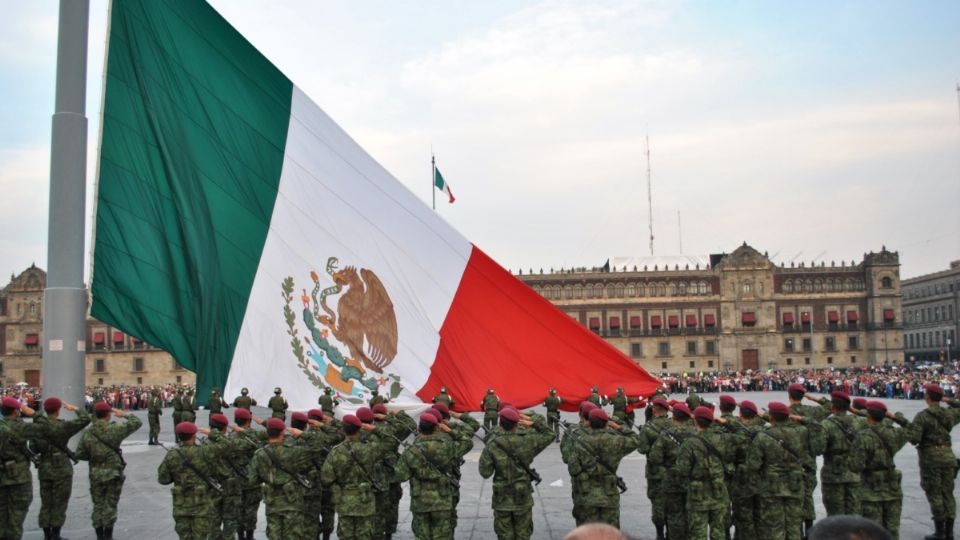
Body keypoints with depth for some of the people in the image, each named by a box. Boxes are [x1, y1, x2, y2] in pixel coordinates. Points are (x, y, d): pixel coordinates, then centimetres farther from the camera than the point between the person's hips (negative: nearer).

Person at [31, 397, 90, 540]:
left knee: (46, 503, 14)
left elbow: (33, 448, -2)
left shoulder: (37, 426, -3)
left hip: (44, 468, 5)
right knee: (60, 503, 5)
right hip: (61, 468, -5)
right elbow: (85, 419, -14)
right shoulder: (62, 426, -17)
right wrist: (75, 408, 0)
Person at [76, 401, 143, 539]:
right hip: (113, 473, -3)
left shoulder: (87, 433, -4)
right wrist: (124, 415, 7)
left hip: (96, 474, 3)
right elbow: (137, 423, -7)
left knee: (98, 504, 14)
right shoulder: (114, 429, -14)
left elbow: (80, 454, 0)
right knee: (110, 505, 8)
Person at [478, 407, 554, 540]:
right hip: (523, 498, 0)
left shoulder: (492, 446, -12)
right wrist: (534, 421, -3)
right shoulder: (526, 442, -10)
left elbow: (485, 472, -9)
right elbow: (548, 435, 3)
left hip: (502, 499, 0)